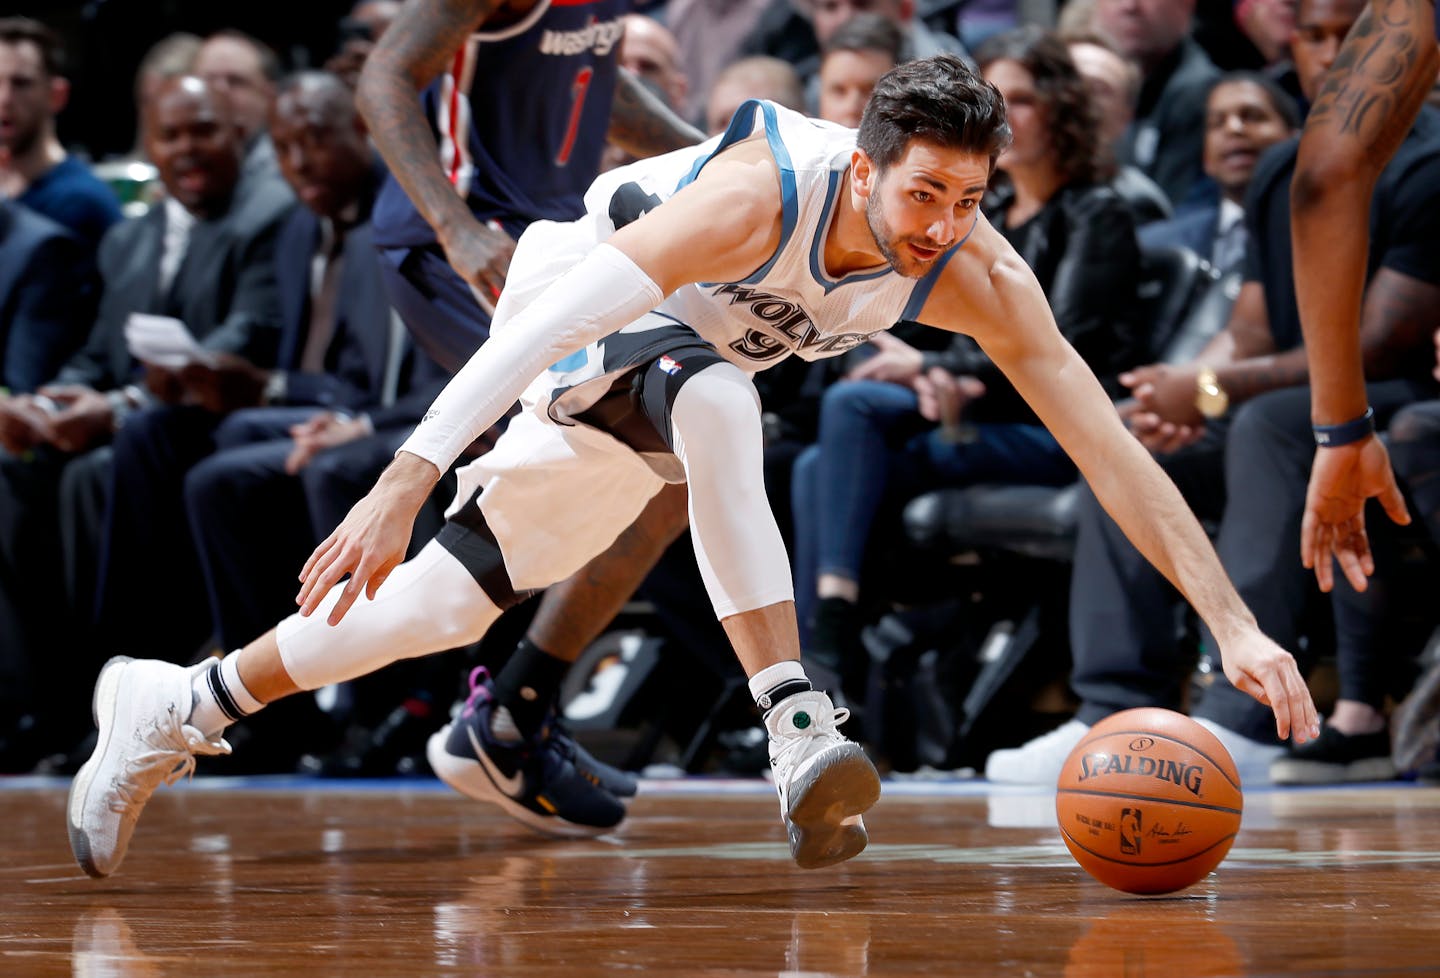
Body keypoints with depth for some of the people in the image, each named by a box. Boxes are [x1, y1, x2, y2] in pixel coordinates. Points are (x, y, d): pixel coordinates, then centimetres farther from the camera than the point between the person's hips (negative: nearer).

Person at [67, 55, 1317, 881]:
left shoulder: (977, 275, -24)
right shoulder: (761, 192, -38)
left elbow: (1110, 444, -25)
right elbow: (552, 324, -43)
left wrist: (1238, 628, -34)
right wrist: (404, 481, -50)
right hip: (578, 295, -6)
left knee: (447, 602, 3)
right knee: (716, 401, -38)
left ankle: (179, 708, 21)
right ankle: (798, 731, -43)